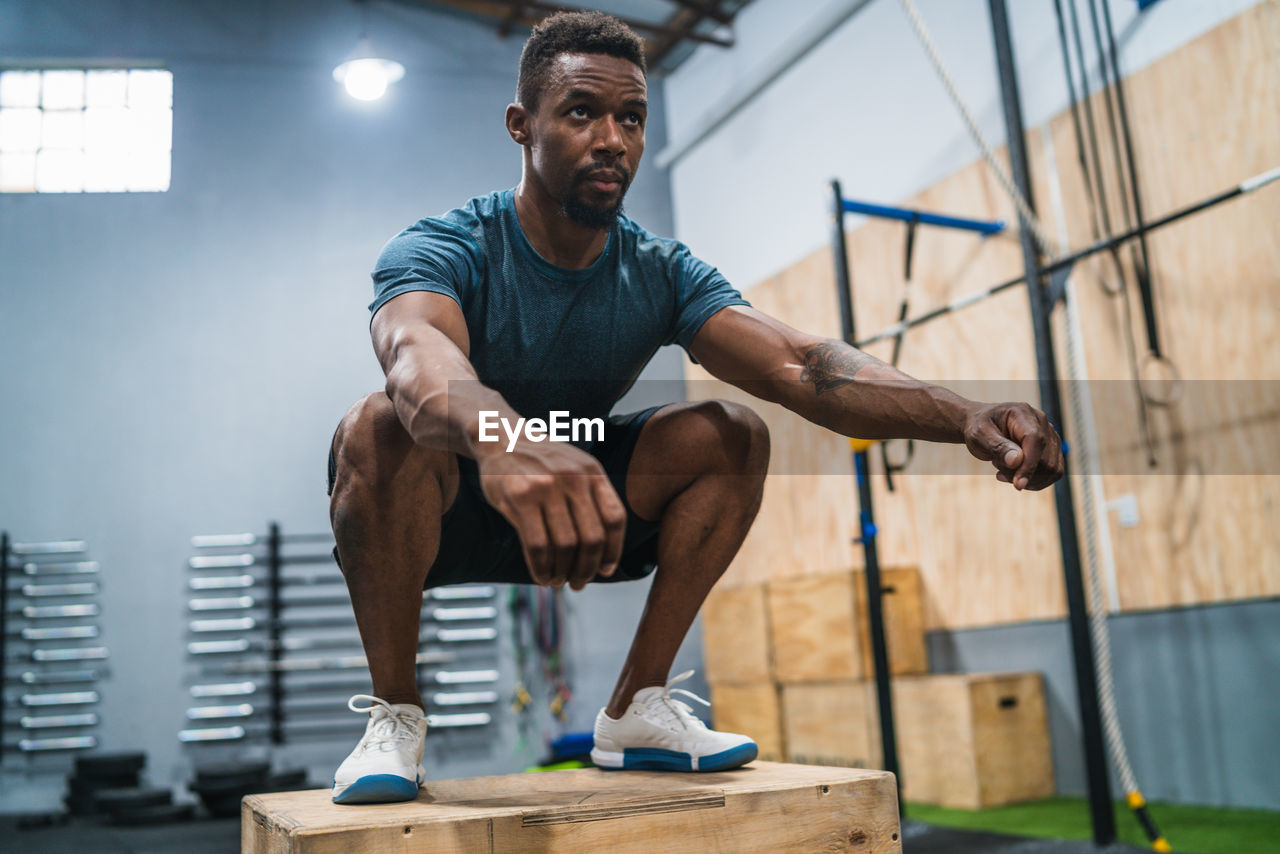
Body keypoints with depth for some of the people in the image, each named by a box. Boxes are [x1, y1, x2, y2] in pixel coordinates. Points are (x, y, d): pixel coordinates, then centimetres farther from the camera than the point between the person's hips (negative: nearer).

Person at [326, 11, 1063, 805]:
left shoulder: (659, 273, -9)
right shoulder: (443, 249, -21)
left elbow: (795, 364, -24)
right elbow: (418, 355, -45)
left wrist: (966, 416, -41)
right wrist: (505, 439, -69)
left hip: (569, 515, 4)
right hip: (436, 512, -3)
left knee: (732, 436, -16)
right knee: (382, 428, -36)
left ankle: (636, 710, -8)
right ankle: (395, 714, -15)